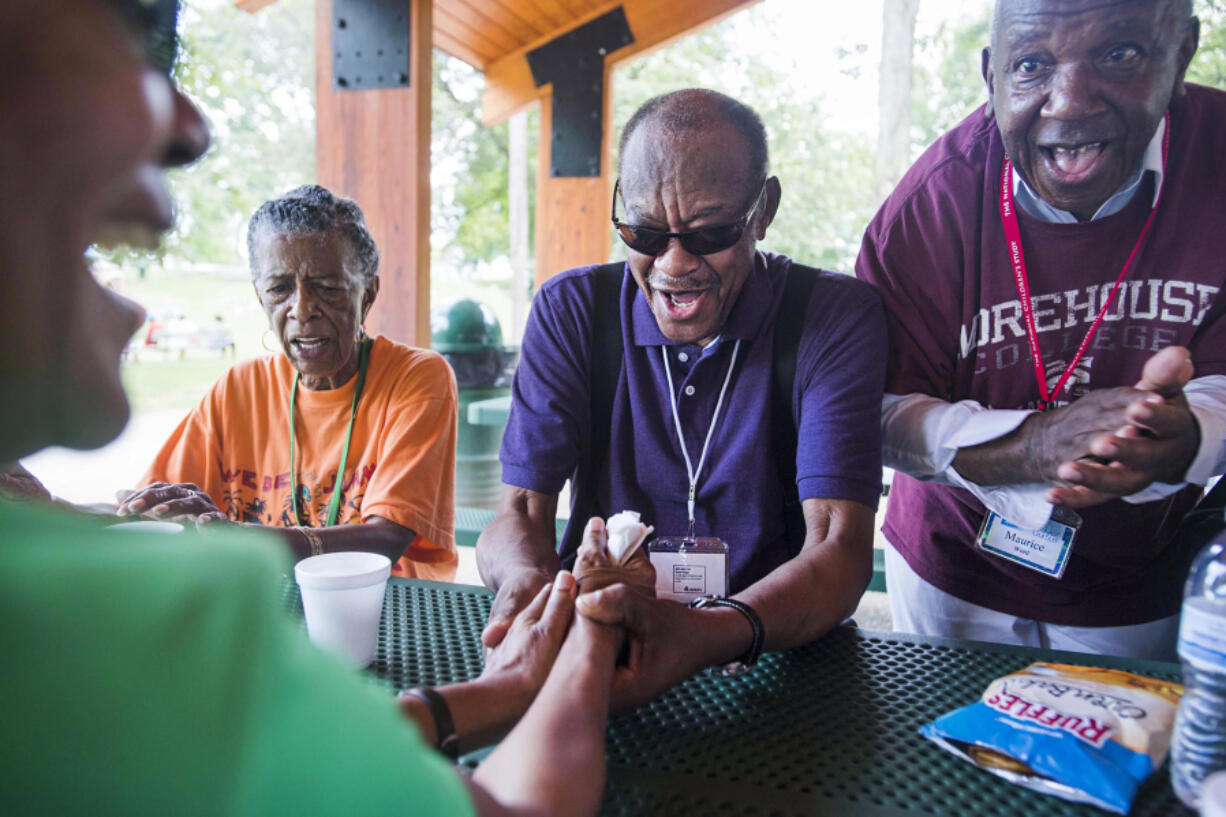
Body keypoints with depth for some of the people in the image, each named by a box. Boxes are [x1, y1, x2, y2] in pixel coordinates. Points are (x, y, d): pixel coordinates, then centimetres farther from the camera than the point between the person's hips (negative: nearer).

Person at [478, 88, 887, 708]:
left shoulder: (836, 316, -9)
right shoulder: (570, 311, -2)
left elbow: (839, 547, -18)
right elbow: (521, 512, -7)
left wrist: (715, 632, -39)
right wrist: (528, 583, -31)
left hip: (777, 655, 1)